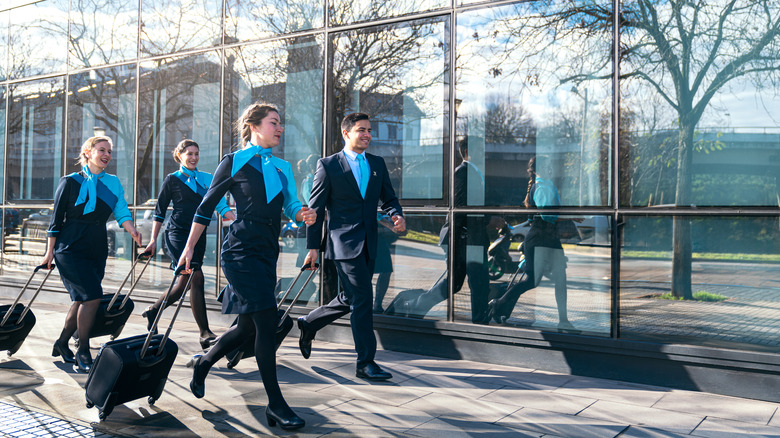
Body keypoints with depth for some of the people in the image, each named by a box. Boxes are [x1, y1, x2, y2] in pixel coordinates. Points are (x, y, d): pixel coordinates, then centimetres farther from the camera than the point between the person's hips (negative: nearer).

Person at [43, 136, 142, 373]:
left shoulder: (113, 183, 10)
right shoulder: (71, 182, -2)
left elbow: (122, 213, 2)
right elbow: (57, 218, -1)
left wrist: (133, 231, -19)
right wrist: (50, 251, -2)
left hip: (97, 250, 5)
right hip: (71, 248, -5)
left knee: (82, 299, 8)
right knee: (92, 295, -16)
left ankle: (62, 343, 28)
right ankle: (83, 352, -5)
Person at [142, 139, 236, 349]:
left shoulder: (207, 179, 13)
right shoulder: (172, 180, 3)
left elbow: (221, 206, 6)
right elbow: (160, 212, 6)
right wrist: (153, 240, 3)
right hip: (177, 234, -5)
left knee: (185, 282, 7)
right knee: (196, 277, -19)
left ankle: (152, 311, 30)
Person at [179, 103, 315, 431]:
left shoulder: (282, 168, 17)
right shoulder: (234, 162, -1)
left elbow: (290, 205, 11)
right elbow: (206, 207, 2)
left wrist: (304, 214, -12)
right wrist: (189, 248, 2)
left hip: (267, 254, 7)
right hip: (242, 252, -7)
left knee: (248, 326, 13)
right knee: (267, 321, -12)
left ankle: (203, 364, 40)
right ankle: (275, 405, -2)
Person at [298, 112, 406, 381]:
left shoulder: (377, 164, 14)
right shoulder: (328, 165, -2)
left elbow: (389, 198, 16)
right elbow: (315, 208, -1)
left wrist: (397, 216, -7)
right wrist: (313, 247, -3)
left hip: (368, 245, 6)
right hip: (344, 243, -6)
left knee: (350, 299, 15)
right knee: (362, 299, -8)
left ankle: (309, 324, 38)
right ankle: (366, 363, 2)